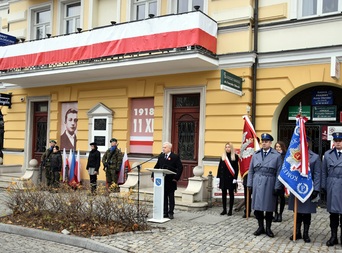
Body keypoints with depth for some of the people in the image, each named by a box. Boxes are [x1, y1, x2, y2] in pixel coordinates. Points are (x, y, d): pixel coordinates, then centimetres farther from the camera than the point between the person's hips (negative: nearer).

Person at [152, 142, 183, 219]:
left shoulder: (175, 157, -6)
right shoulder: (161, 156, 10)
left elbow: (180, 168, -10)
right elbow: (156, 166, 12)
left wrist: (176, 178, -15)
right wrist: (153, 176, 2)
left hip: (171, 181, -4)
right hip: (162, 180, 5)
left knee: (171, 198, 5)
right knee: (164, 197, 9)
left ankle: (170, 213, 12)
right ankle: (165, 213, 17)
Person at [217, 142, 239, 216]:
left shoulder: (235, 156, -3)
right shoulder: (223, 157, 7)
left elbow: (236, 168, -5)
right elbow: (219, 167, 7)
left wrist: (235, 178, -12)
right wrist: (218, 177, 3)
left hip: (231, 178, -3)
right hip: (223, 178, 3)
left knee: (231, 194, 5)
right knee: (224, 194, 7)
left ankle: (230, 210, 13)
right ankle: (224, 209, 16)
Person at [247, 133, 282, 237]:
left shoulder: (277, 156, 0)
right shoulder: (256, 154, 8)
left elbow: (279, 173, -2)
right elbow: (251, 170, 9)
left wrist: (277, 187, -7)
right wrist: (250, 184, 3)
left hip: (269, 184, -2)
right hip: (257, 183, 2)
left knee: (269, 207, 6)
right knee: (257, 206, 6)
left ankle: (268, 228, 21)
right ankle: (260, 227, 22)